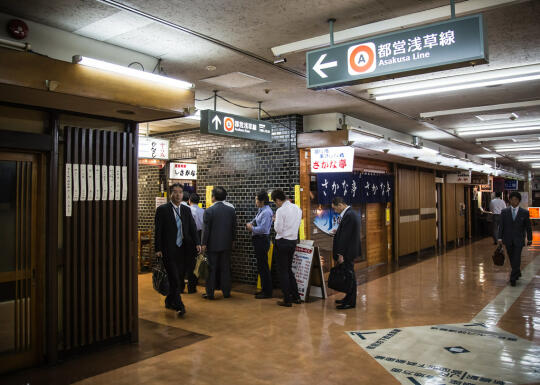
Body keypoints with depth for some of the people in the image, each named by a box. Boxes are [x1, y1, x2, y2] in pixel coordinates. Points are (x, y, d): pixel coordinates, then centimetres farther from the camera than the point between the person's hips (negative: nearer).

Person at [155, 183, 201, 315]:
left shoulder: (187, 210, 10)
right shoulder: (162, 210, -4)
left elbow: (193, 228, 4)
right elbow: (158, 231, -5)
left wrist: (197, 243, -11)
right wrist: (158, 249, -10)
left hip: (182, 249, 5)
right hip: (168, 249, -5)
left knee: (179, 277, 11)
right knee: (174, 278, -8)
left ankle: (169, 302, 27)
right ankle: (179, 305, -2)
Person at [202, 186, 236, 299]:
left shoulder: (209, 211, -12)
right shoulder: (231, 210, 1)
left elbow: (206, 229, -11)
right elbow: (234, 228, 8)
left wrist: (204, 244, -3)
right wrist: (231, 241, 18)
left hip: (213, 245, -4)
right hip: (226, 244, 4)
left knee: (211, 269, 4)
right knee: (225, 269, 11)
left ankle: (210, 293, 10)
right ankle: (226, 292, 17)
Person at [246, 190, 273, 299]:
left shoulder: (266, 212, -18)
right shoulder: (260, 210, 12)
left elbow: (263, 229, -24)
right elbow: (256, 221, 24)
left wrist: (252, 228, -11)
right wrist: (250, 224, 3)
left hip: (262, 240, -10)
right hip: (258, 240, 10)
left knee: (263, 266, -3)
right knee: (260, 265, 16)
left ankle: (268, 292, 7)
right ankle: (264, 289, 27)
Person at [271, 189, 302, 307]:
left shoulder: (281, 211, -16)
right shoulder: (297, 208, 7)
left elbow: (278, 229, -16)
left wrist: (275, 221, 1)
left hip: (283, 242, -7)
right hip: (294, 241, 7)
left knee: (283, 271, 3)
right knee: (288, 269, 20)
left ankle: (287, 300, 5)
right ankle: (296, 296, 22)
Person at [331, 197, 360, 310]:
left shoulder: (348, 215, -20)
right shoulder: (349, 214, 13)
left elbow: (345, 236, -22)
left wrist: (341, 254, -21)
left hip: (347, 252, -10)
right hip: (348, 251, 10)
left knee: (349, 275, -2)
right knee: (348, 275, 17)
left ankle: (351, 302, 6)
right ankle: (348, 298, 27)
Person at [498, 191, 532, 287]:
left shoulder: (524, 212, -1)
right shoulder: (504, 212, 2)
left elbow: (528, 227, 4)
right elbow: (501, 226, 2)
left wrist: (529, 239, 6)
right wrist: (500, 238, -5)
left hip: (519, 240, -2)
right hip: (508, 240, 2)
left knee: (516, 259, -6)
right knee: (512, 259, 13)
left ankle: (513, 278, -2)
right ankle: (517, 273, 34)